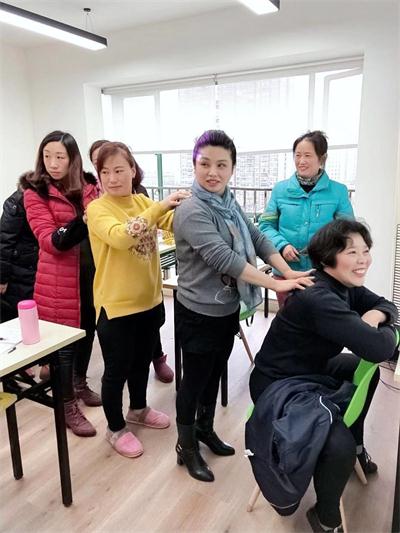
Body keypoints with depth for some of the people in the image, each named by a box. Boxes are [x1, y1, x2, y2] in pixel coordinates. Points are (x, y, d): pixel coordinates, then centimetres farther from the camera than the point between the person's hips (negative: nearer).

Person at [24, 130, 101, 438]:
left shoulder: (90, 186, 4)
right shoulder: (35, 194, -7)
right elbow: (50, 242, -16)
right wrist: (82, 223, -30)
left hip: (92, 272, 5)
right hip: (60, 280, -4)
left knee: (88, 331, 18)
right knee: (65, 342, 5)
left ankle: (80, 384, 42)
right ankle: (68, 406, 23)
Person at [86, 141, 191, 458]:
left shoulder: (144, 202, 4)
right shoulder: (97, 209, -14)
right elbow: (120, 237, -33)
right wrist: (161, 207, -34)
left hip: (149, 299, 6)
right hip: (116, 304, -6)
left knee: (142, 361, 23)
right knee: (117, 370, 10)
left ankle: (138, 409, 48)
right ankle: (116, 429, 32)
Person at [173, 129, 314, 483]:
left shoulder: (229, 203, 3)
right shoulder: (192, 211, -22)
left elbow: (257, 239, 3)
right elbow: (224, 257, -31)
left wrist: (289, 272, -9)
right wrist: (276, 284, -30)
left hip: (228, 310, 7)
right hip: (199, 314, -7)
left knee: (214, 375, 22)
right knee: (195, 380, 10)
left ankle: (205, 429, 45)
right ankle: (186, 448, 31)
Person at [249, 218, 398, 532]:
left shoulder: (345, 285, -1)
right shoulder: (318, 299, -31)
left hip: (312, 370, 10)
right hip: (277, 385, -10)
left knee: (368, 371, 24)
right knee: (339, 446, -29)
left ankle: (356, 444, 43)